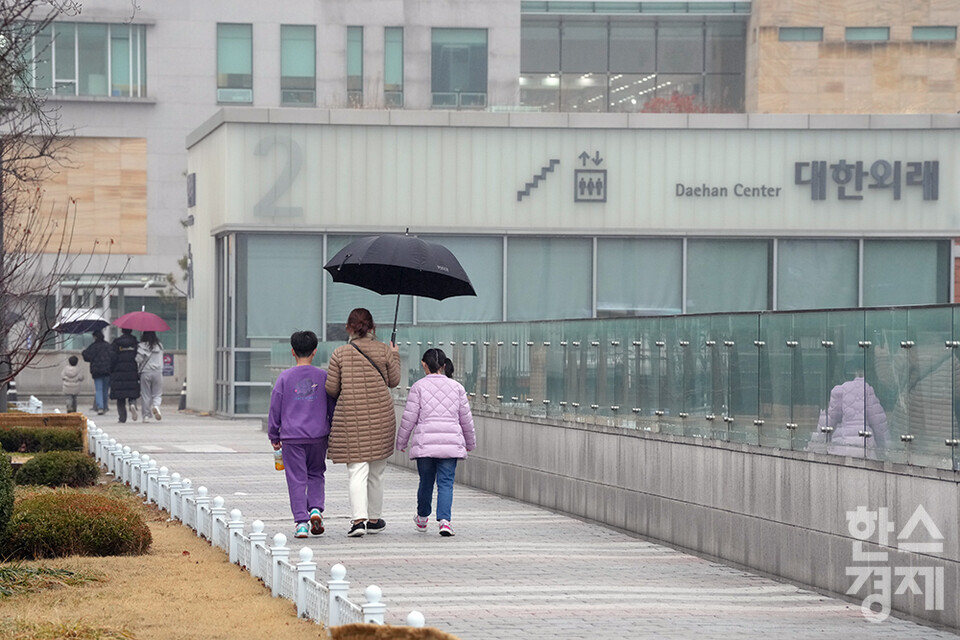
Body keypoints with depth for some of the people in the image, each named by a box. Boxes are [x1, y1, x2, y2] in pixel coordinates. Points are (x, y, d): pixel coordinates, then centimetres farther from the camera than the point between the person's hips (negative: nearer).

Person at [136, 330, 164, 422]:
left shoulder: (141, 346, -6)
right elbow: (161, 360, 11)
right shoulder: (159, 346, 3)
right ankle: (156, 406, -20)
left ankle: (146, 415, 7)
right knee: (157, 394, 9)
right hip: (158, 372, 2)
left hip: (145, 373, -2)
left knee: (145, 395, 6)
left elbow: (139, 359, -12)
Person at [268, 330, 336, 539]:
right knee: (316, 474, 18)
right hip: (318, 436, 1)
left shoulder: (285, 378, -3)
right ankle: (316, 508, -2)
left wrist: (274, 436, 11)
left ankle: (301, 521, -5)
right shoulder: (323, 377, 1)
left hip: (292, 437, -1)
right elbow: (333, 408, 7)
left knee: (297, 479, 1)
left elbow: (275, 409, 1)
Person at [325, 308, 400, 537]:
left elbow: (331, 389, -3)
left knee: (357, 471, -5)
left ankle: (359, 519, -20)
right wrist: (395, 357, 24)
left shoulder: (340, 354, -4)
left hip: (351, 416, -2)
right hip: (381, 415, 2)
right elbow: (393, 381, 8)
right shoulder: (383, 350, 0)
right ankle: (374, 519, 23)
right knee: (376, 471, 14)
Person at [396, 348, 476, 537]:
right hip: (450, 443, 1)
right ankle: (444, 520, -18)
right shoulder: (457, 387, 7)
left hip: (424, 442, -1)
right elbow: (466, 419, 12)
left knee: (426, 481, 14)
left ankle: (422, 518, 33)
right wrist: (470, 442, 25)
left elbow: (409, 418, -2)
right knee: (446, 482, -1)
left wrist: (401, 442, 10)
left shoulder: (418, 387, -1)